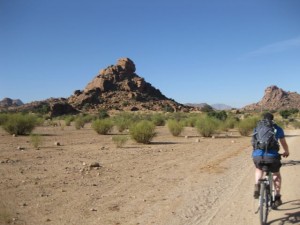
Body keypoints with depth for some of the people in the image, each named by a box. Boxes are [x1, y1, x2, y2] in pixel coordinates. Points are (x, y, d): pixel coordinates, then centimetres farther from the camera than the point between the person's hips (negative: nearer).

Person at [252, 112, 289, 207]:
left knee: (259, 169, 35)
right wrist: (286, 152, 47)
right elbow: (284, 143, 26)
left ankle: (257, 186, 14)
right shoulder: (277, 129, 14)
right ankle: (277, 197, 25)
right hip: (272, 156, -1)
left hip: (257, 156, 1)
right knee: (276, 174, 28)